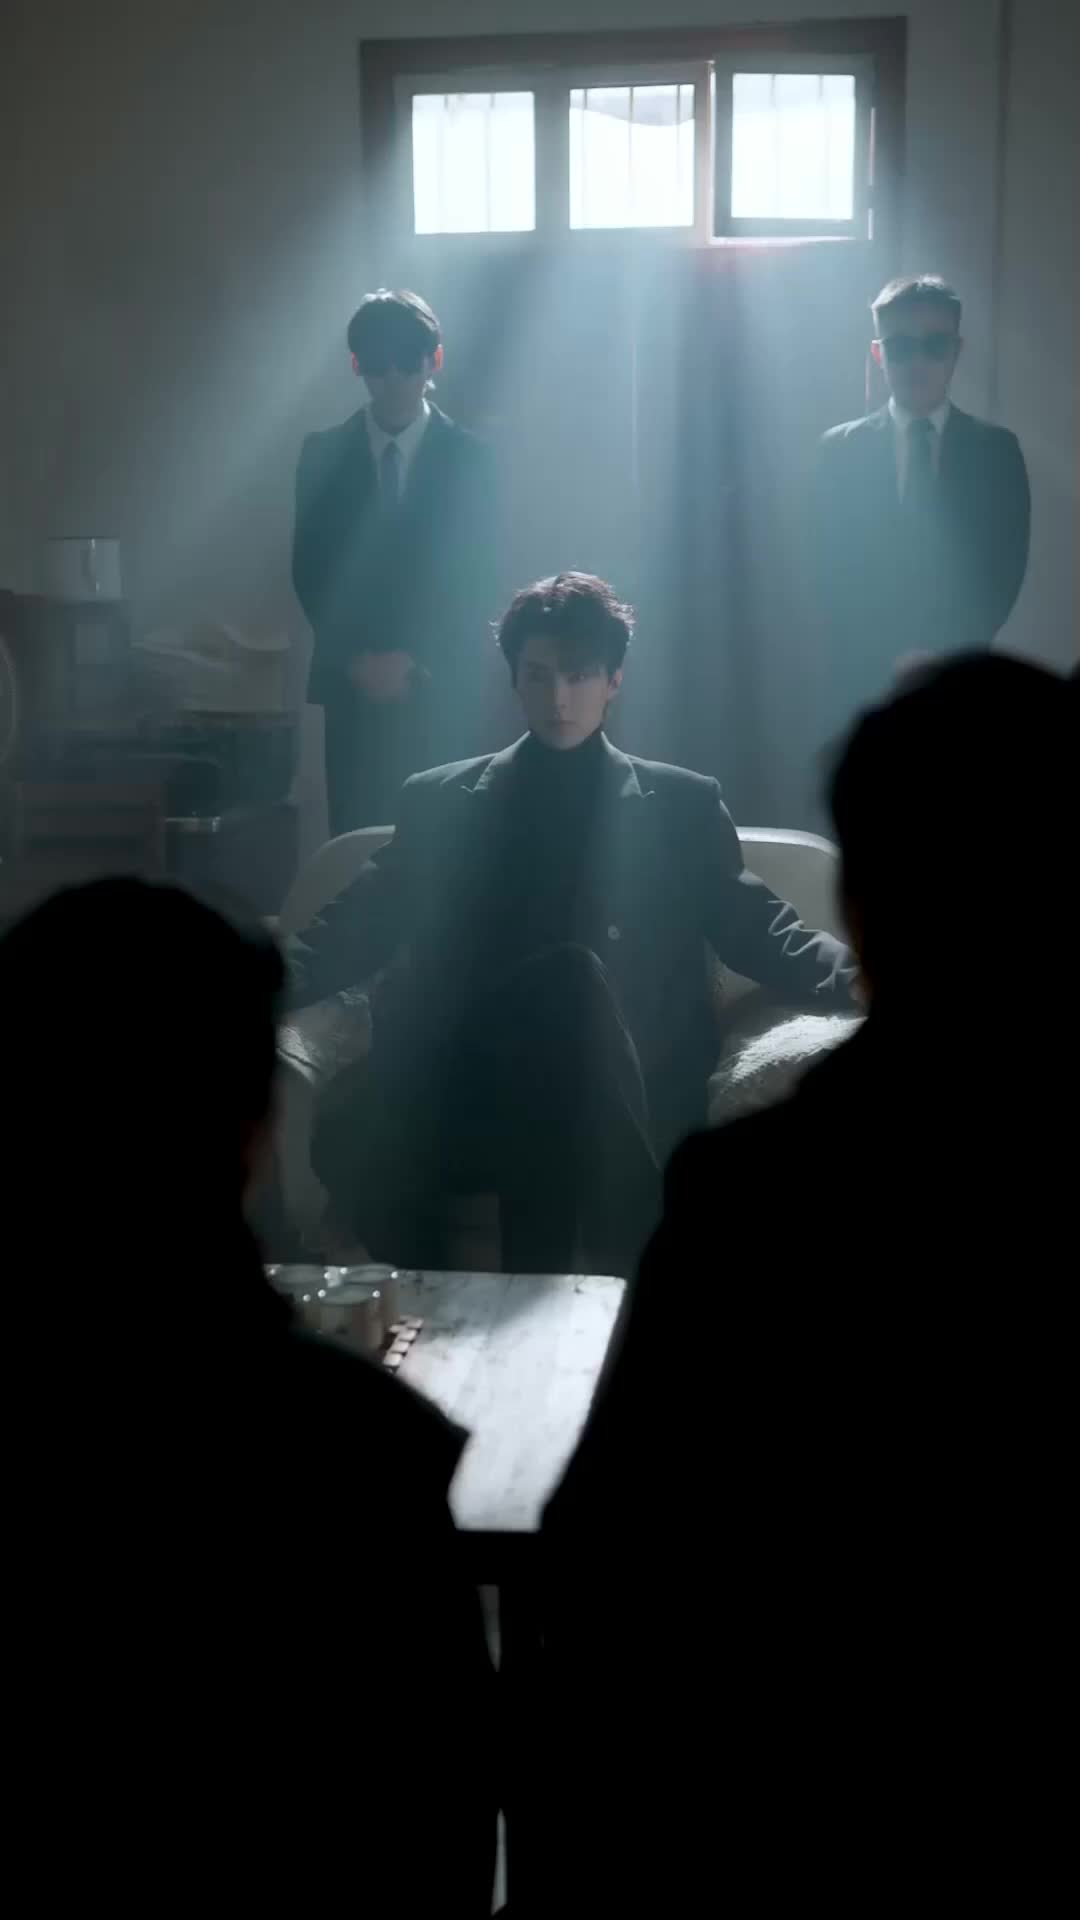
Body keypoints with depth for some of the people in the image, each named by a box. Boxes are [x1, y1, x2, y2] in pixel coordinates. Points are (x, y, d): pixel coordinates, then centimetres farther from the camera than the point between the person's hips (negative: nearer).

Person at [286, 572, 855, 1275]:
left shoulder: (684, 806, 18)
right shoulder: (438, 800, 21)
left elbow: (758, 933, 13)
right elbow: (356, 929, 16)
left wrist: (865, 972, -9)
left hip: (615, 1105, 0)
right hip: (462, 1090, 0)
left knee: (569, 979, -35)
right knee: (353, 1141, -34)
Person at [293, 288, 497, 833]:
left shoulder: (469, 458, 3)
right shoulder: (323, 454, 6)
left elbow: (474, 581, 0)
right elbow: (310, 571, 5)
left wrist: (414, 660, -9)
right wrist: (355, 658, -7)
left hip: (437, 681, -1)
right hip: (351, 680, 1)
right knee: (354, 832, -2)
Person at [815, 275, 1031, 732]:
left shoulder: (996, 449, 6)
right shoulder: (839, 449, 6)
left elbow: (1005, 571, 1)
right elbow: (832, 574, 2)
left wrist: (945, 655, -9)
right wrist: (888, 660, -8)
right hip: (862, 680, 0)